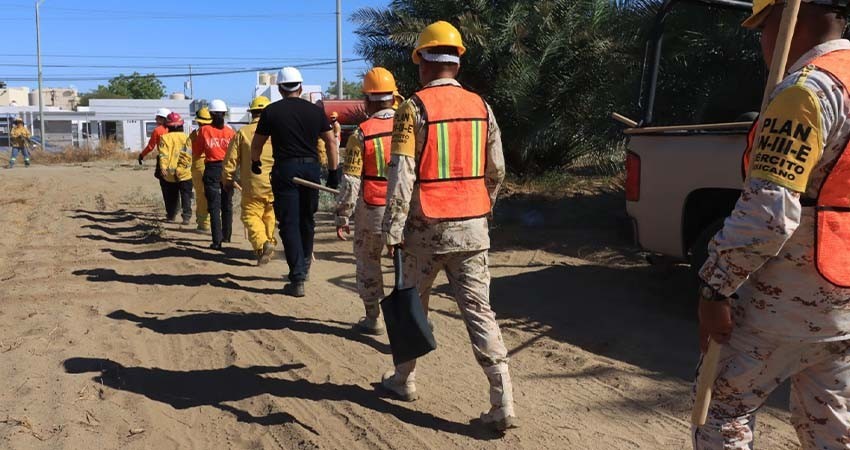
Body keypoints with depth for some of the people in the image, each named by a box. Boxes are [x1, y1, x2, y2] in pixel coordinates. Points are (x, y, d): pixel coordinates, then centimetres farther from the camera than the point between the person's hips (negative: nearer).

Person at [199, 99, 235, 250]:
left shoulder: (204, 130, -3)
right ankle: (226, 237, 27)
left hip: (212, 170, -2)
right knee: (227, 205, 16)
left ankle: (217, 241, -9)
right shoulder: (230, 131, -2)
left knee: (214, 206, -1)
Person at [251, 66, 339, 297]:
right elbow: (331, 143, 3)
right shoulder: (315, 110, 6)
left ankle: (298, 279, -6)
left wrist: (255, 163, 27)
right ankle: (305, 263, 37)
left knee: (289, 224, -1)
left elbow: (256, 144, 8)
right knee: (307, 219, 19)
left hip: (285, 169, -3)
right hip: (311, 168, 3)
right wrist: (333, 173, 8)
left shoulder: (271, 111, -1)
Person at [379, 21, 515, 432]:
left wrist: (393, 232, -11)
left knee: (412, 305, 16)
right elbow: (496, 171, 11)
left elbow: (402, 175, -14)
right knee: (479, 311, 4)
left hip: (428, 229, -3)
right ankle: (503, 402, -2)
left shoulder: (414, 108, -8)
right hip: (472, 228, 4)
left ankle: (403, 379, 33)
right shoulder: (481, 107, 6)